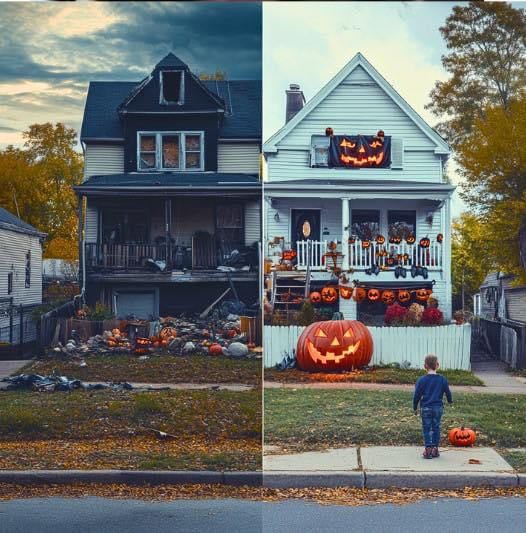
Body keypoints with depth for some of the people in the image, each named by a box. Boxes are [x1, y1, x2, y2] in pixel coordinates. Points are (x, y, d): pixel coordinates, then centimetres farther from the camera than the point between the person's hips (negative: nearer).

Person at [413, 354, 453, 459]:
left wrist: (415, 407, 7)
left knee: (426, 429, 5)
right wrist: (450, 400, 31)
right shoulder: (442, 379, -3)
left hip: (426, 408, -2)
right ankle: (435, 449, 14)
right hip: (438, 407, 2)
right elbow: (448, 392, 9)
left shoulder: (422, 380, -10)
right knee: (436, 428, 12)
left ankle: (428, 449, 1)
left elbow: (417, 395, -7)